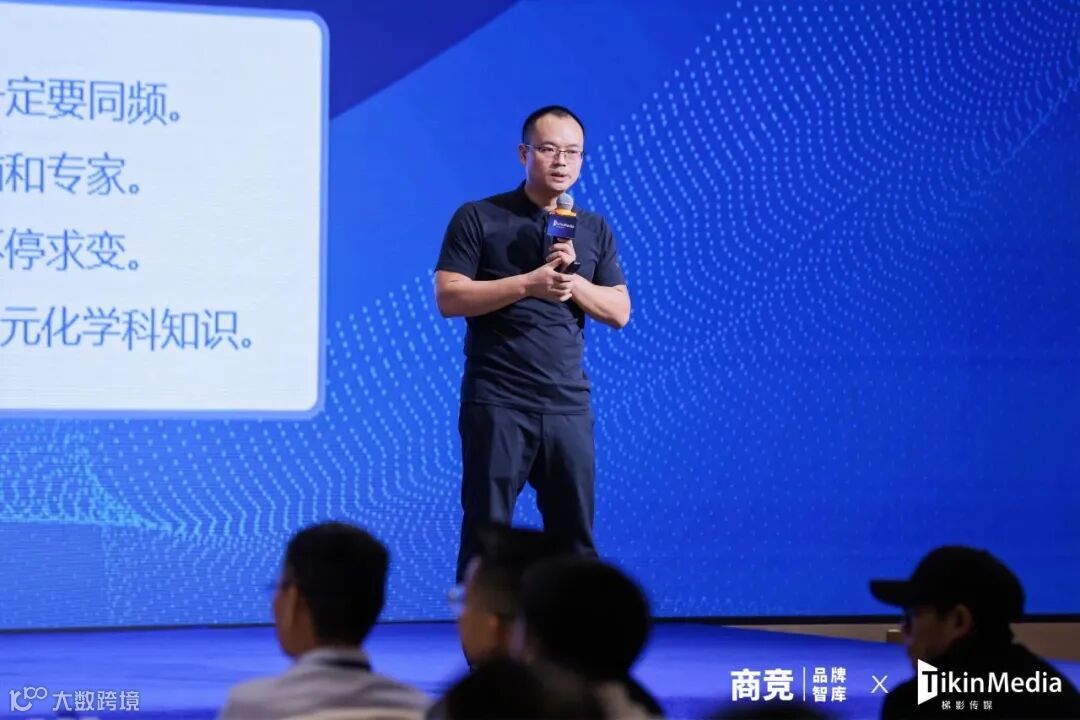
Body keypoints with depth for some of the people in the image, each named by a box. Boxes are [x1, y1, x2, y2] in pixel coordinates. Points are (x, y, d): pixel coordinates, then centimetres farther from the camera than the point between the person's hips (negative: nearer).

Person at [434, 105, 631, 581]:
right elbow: (449, 298, -8)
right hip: (496, 403, -4)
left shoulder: (594, 230, 14)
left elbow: (619, 312, 9)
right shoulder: (478, 219, 1)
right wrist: (527, 283, -16)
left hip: (568, 405, 4)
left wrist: (572, 280, -8)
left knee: (575, 537, 4)